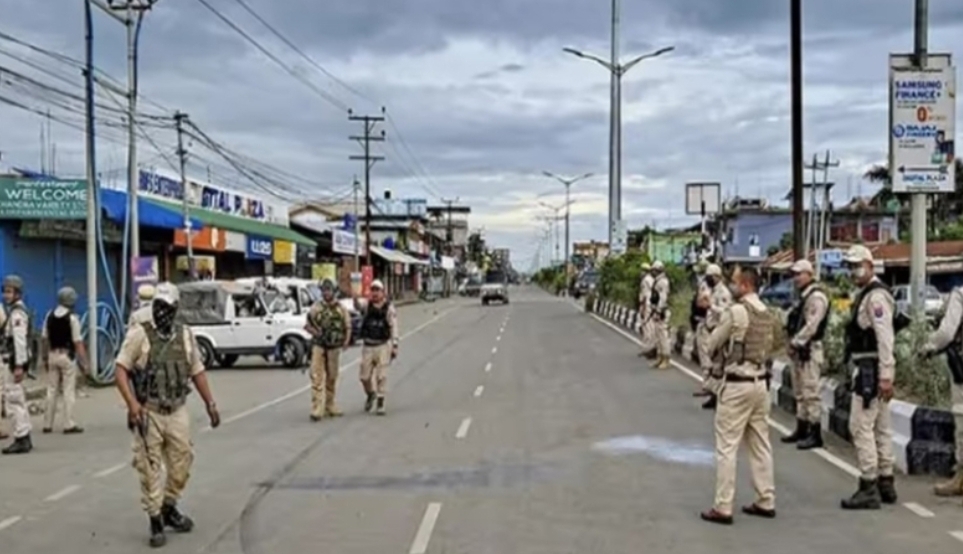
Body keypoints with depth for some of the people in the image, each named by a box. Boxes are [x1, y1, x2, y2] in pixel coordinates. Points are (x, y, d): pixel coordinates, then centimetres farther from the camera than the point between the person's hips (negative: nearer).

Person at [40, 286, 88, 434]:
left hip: (52, 355, 5)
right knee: (69, 390, -1)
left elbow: (44, 339, 7)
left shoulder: (49, 316, 4)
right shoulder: (72, 318, -12)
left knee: (51, 390, 11)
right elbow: (78, 342, -13)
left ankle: (47, 424, 15)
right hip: (67, 355, -5)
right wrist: (83, 362, -8)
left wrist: (44, 358, 17)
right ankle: (69, 425, -2)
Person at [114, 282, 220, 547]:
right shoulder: (139, 334, -7)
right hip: (148, 412, -4)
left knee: (181, 463, 9)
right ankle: (155, 520, 10)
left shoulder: (185, 335, 7)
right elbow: (121, 369, -12)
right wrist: (132, 402, -23)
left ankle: (169, 508, 30)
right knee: (150, 468, 0)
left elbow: (197, 371, 15)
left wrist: (210, 403, 11)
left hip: (178, 412, 4)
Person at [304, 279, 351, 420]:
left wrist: (346, 340, -10)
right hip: (318, 346, -1)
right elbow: (307, 325, 8)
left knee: (332, 378, 11)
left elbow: (348, 326, 7)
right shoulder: (315, 307, 3)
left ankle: (329, 406, 25)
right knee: (317, 377, -10)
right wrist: (315, 332, -13)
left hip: (334, 347, 1)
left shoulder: (341, 308, 4)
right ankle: (317, 409, -13)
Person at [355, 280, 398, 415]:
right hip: (367, 346, 2)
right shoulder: (366, 305, 3)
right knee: (365, 376, 7)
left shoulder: (389, 308, -2)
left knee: (381, 376, -4)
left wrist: (395, 346, -6)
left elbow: (394, 328, -1)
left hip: (383, 346, -2)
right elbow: (358, 303, -19)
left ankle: (380, 403, 5)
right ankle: (370, 394, 34)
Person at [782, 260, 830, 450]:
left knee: (811, 393, -9)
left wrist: (795, 343, -15)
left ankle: (815, 435, -6)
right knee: (800, 393, 16)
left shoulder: (816, 297, -14)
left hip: (810, 350, -10)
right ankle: (802, 430, 25)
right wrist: (792, 343, 7)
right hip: (800, 351, 10)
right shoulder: (804, 296, 18)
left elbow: (811, 326, -20)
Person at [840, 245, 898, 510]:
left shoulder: (876, 296, -15)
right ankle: (886, 484, 23)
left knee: (861, 426, -9)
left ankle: (868, 489, -5)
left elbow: (885, 338, -22)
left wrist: (885, 376, -26)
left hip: (871, 370, -11)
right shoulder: (865, 294, 17)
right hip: (867, 368, 11)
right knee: (880, 427, 15)